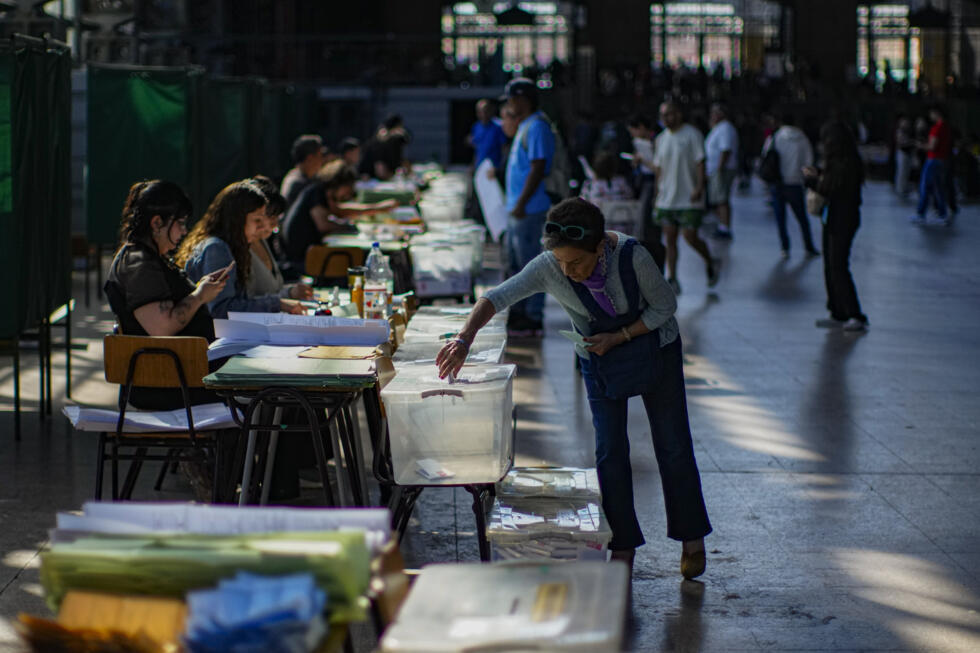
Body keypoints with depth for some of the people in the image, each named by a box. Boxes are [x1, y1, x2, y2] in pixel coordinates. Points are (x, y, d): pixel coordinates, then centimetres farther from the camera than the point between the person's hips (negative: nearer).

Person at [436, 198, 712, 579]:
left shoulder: (631, 256, -32)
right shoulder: (548, 268, -27)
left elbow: (665, 306, -17)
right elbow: (499, 297, -38)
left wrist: (619, 337, -25)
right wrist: (465, 338, -53)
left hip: (654, 346, -2)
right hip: (599, 359, 2)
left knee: (673, 445, 4)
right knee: (610, 451, -3)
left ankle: (691, 537, 21)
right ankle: (624, 546, 10)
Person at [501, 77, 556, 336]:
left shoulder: (536, 127, -15)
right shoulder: (525, 126, 17)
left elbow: (538, 168, -22)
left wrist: (521, 204, -23)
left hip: (529, 209, -11)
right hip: (517, 209, 11)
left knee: (530, 264, -6)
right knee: (515, 264, 16)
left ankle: (533, 318, -2)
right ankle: (518, 313, 24)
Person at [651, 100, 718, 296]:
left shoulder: (692, 135, -6)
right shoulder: (661, 139, 12)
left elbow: (700, 163, -9)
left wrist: (699, 187, -20)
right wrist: (658, 194, 15)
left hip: (689, 199, -5)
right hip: (667, 199, 5)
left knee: (690, 237, -8)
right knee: (670, 239, 1)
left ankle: (710, 263, 20)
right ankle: (672, 280, 4)